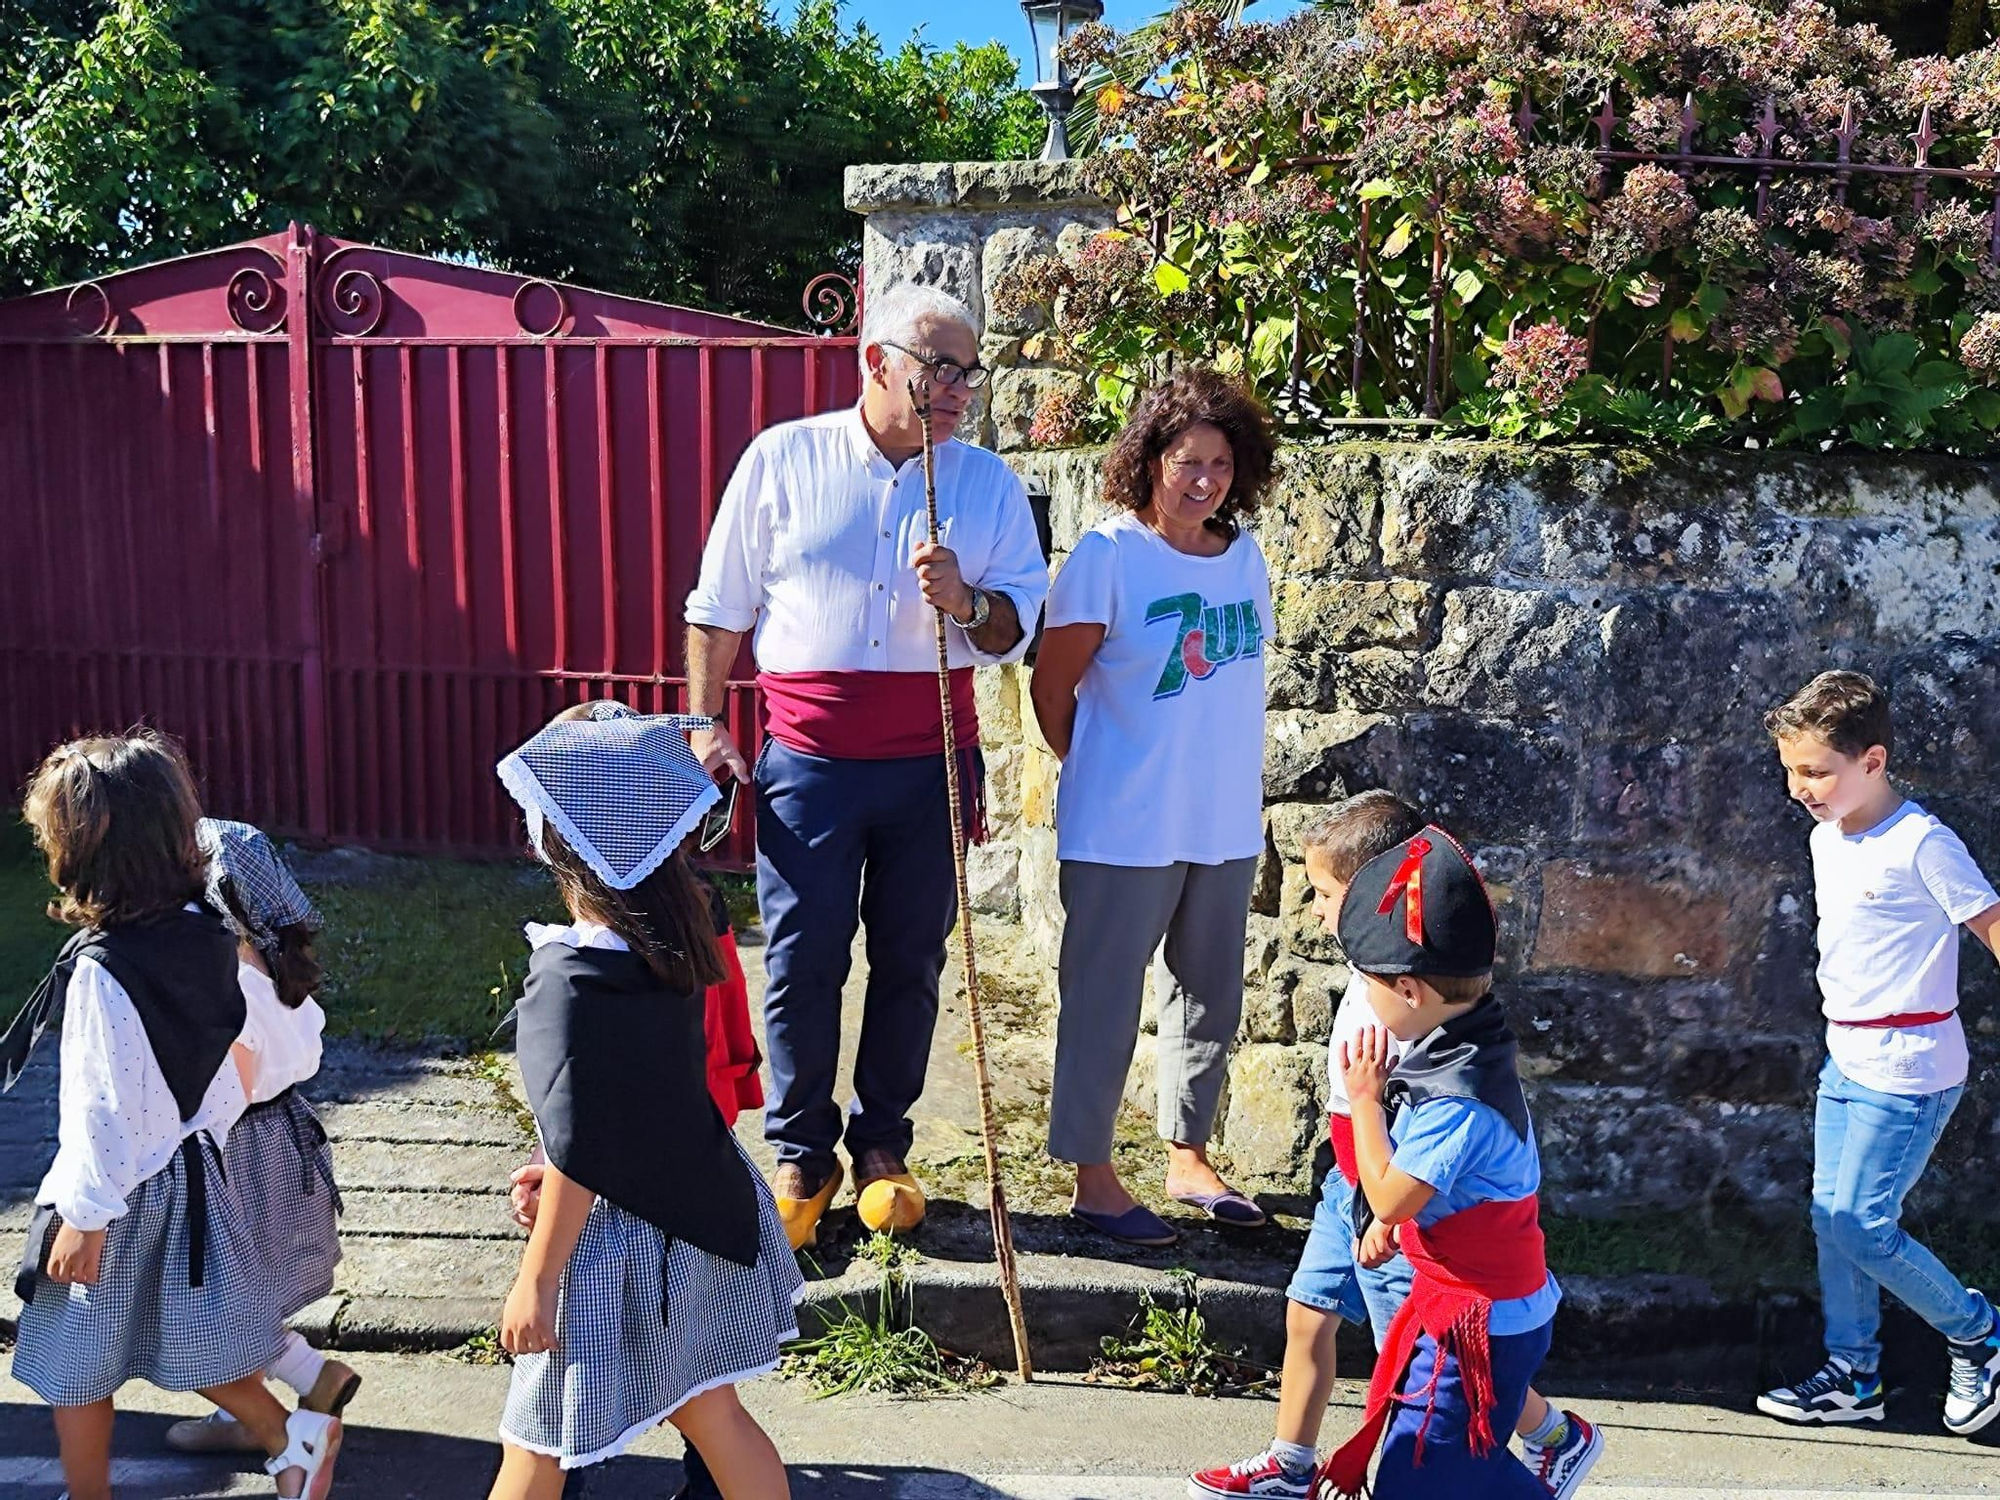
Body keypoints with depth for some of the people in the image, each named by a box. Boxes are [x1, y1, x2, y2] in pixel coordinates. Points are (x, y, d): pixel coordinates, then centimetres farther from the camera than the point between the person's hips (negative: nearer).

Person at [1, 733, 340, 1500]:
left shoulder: (101, 972, -27)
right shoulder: (209, 938, -6)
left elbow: (105, 1107, -22)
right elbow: (241, 1056, 5)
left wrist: (85, 1215, -13)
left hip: (119, 1193, -7)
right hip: (192, 1172, 7)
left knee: (75, 1370, 14)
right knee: (183, 1342, 23)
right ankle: (291, 1438, 21)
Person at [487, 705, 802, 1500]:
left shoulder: (569, 985, -26)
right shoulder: (672, 940, -4)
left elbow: (578, 1156, -23)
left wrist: (533, 1282, -13)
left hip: (618, 1242, -7)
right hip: (698, 1210, 7)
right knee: (710, 1412, 21)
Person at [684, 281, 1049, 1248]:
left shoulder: (988, 482, 7)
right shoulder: (784, 459, 2)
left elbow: (1022, 620, 6)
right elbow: (719, 607, 6)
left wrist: (968, 604, -15)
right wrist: (706, 726, 2)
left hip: (932, 761, 2)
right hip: (809, 760, -2)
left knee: (910, 961, 8)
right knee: (801, 961, 0)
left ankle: (882, 1147, 24)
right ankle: (799, 1153, 17)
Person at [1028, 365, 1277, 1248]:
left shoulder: (1245, 554, 6)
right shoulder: (1109, 555, -12)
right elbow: (1052, 687, -7)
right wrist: (1097, 776, 2)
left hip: (1226, 823, 6)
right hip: (1124, 828, -6)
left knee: (1210, 995, 16)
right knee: (1106, 999, 3)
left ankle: (1188, 1157, 31)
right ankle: (1092, 1176, 15)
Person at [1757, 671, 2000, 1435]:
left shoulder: (1920, 843, -18)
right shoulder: (1826, 838, 8)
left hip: (1908, 1069, -8)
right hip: (1846, 1061, 8)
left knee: (1861, 1225, -7)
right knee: (1831, 1218, 10)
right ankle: (1852, 1376, 22)